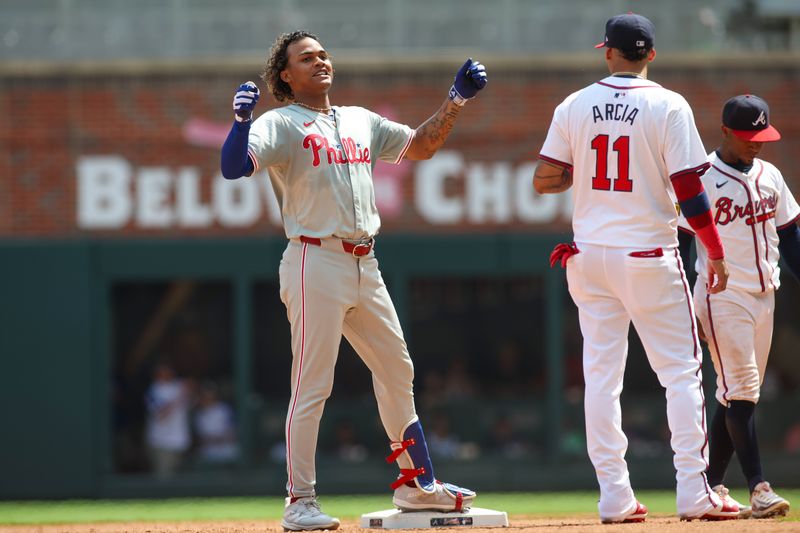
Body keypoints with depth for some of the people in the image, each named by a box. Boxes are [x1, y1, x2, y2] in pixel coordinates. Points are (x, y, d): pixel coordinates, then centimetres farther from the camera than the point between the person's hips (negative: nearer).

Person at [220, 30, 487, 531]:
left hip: (365, 264, 7)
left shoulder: (361, 121, 18)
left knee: (398, 373, 12)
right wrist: (242, 120, -35)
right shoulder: (279, 125, -3)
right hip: (317, 261, -7)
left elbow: (422, 146, 23)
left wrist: (457, 99, 13)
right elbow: (234, 167, -18)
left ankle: (417, 484, 24)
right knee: (313, 386, -8)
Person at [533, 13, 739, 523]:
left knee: (602, 374, 7)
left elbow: (544, 180, 1)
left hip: (590, 257, 3)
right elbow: (689, 190, -11)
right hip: (649, 256, -3)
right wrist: (716, 253, -3)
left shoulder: (575, 106, 1)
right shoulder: (668, 107, -8)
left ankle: (614, 496, 3)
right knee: (681, 371, 3)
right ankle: (693, 493, -2)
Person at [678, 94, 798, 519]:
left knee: (737, 395, 8)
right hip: (722, 296, -7)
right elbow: (678, 241, -8)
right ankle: (758, 488, -15)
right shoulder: (702, 179, -8)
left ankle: (711, 487, 13)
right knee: (740, 389, -11)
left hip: (763, 295, 7)